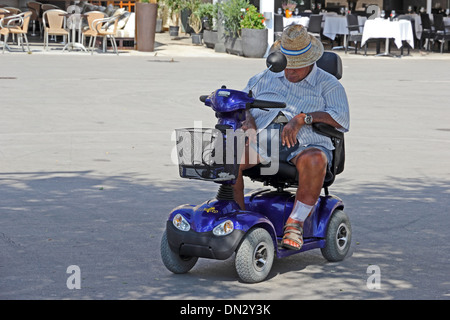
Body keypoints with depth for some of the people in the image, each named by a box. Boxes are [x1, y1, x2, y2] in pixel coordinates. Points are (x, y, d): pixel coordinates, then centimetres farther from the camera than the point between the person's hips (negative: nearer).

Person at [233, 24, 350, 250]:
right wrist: (247, 122, -5)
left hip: (304, 144, -3)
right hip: (263, 138, 3)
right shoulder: (264, 79, 25)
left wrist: (303, 118, -17)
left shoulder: (328, 85, 12)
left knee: (314, 160, -39)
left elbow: (341, 119, -4)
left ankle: (295, 223, -29)